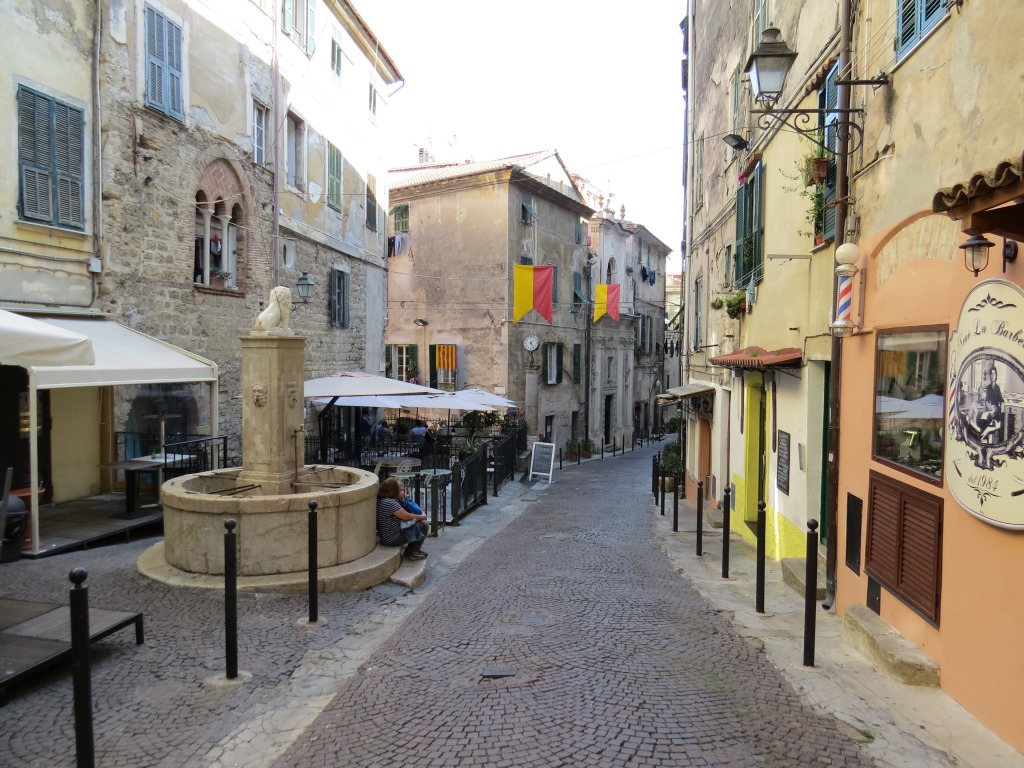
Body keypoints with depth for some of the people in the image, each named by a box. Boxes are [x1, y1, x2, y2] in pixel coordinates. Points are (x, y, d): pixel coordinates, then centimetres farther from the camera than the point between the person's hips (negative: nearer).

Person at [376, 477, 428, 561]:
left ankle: (413, 548, 25)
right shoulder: (390, 503, -27)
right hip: (393, 539, -10)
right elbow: (407, 516, -20)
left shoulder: (380, 500, 3)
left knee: (417, 523, 20)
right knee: (423, 526, -3)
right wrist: (422, 517, -5)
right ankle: (411, 553, 11)